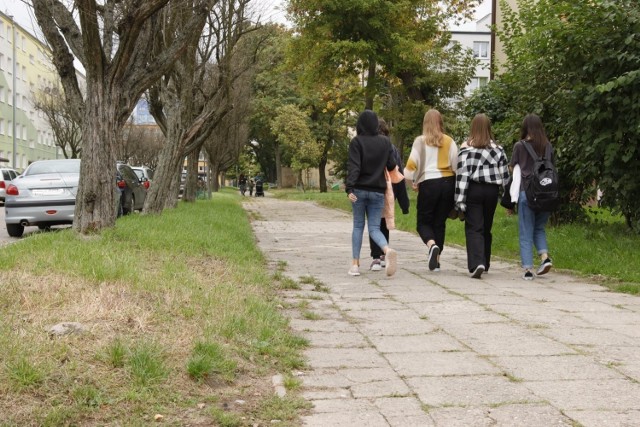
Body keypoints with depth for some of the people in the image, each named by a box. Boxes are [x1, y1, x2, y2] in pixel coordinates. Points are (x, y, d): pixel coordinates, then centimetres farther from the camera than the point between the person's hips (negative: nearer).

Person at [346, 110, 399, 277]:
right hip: (378, 191, 2)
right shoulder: (385, 141, 3)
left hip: (360, 190, -2)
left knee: (358, 226, 10)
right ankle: (388, 250, -25)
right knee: (374, 228, 4)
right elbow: (392, 165, 7)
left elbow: (353, 166, -15)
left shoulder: (357, 141, -6)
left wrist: (349, 188, -21)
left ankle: (355, 264, 7)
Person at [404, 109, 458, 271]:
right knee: (440, 222, 12)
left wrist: (413, 182, 7)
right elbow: (456, 165, 3)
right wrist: (455, 185, 13)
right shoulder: (449, 141, 6)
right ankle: (436, 261, 14)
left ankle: (432, 245, -22)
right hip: (448, 183, 3)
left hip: (428, 183, -3)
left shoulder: (421, 141, -1)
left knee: (424, 222, 9)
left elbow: (411, 164, -7)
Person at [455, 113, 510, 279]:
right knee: (486, 228, 17)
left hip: (473, 190, -3)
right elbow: (504, 175, 6)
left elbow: (462, 175, -10)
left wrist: (460, 200, -10)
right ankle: (484, 263, 28)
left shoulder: (466, 148, -6)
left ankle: (476, 264, -21)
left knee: (473, 228, -3)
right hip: (492, 191, 3)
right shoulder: (498, 149, 4)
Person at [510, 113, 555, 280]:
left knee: (526, 232, 5)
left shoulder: (520, 146, 0)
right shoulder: (548, 146, 7)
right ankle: (545, 256, -1)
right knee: (539, 228, 20)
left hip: (527, 192, -3)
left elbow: (513, 169, 2)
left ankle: (528, 269, 1)